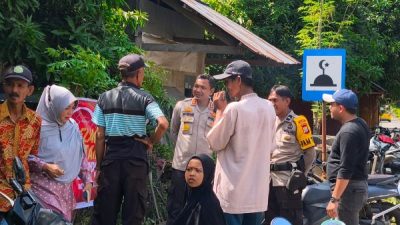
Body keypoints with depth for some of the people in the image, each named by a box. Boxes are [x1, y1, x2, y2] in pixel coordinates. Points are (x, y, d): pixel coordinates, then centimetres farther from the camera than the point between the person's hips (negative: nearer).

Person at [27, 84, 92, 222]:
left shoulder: (73, 126, 5)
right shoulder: (39, 126, -13)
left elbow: (81, 154, 12)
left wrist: (87, 179, 7)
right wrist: (45, 166, -21)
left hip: (66, 187, 6)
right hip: (43, 186, -6)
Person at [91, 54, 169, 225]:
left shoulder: (105, 98, 4)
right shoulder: (144, 98, -5)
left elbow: (100, 136, 2)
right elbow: (163, 124, -20)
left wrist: (99, 165, 7)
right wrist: (151, 141, -2)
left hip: (111, 158, 3)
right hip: (135, 159, -2)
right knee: (133, 211, 6)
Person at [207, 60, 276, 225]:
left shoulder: (234, 109, -15)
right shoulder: (268, 107, 6)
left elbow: (214, 143, -5)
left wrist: (220, 110, 2)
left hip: (234, 191, -6)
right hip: (259, 191, 6)